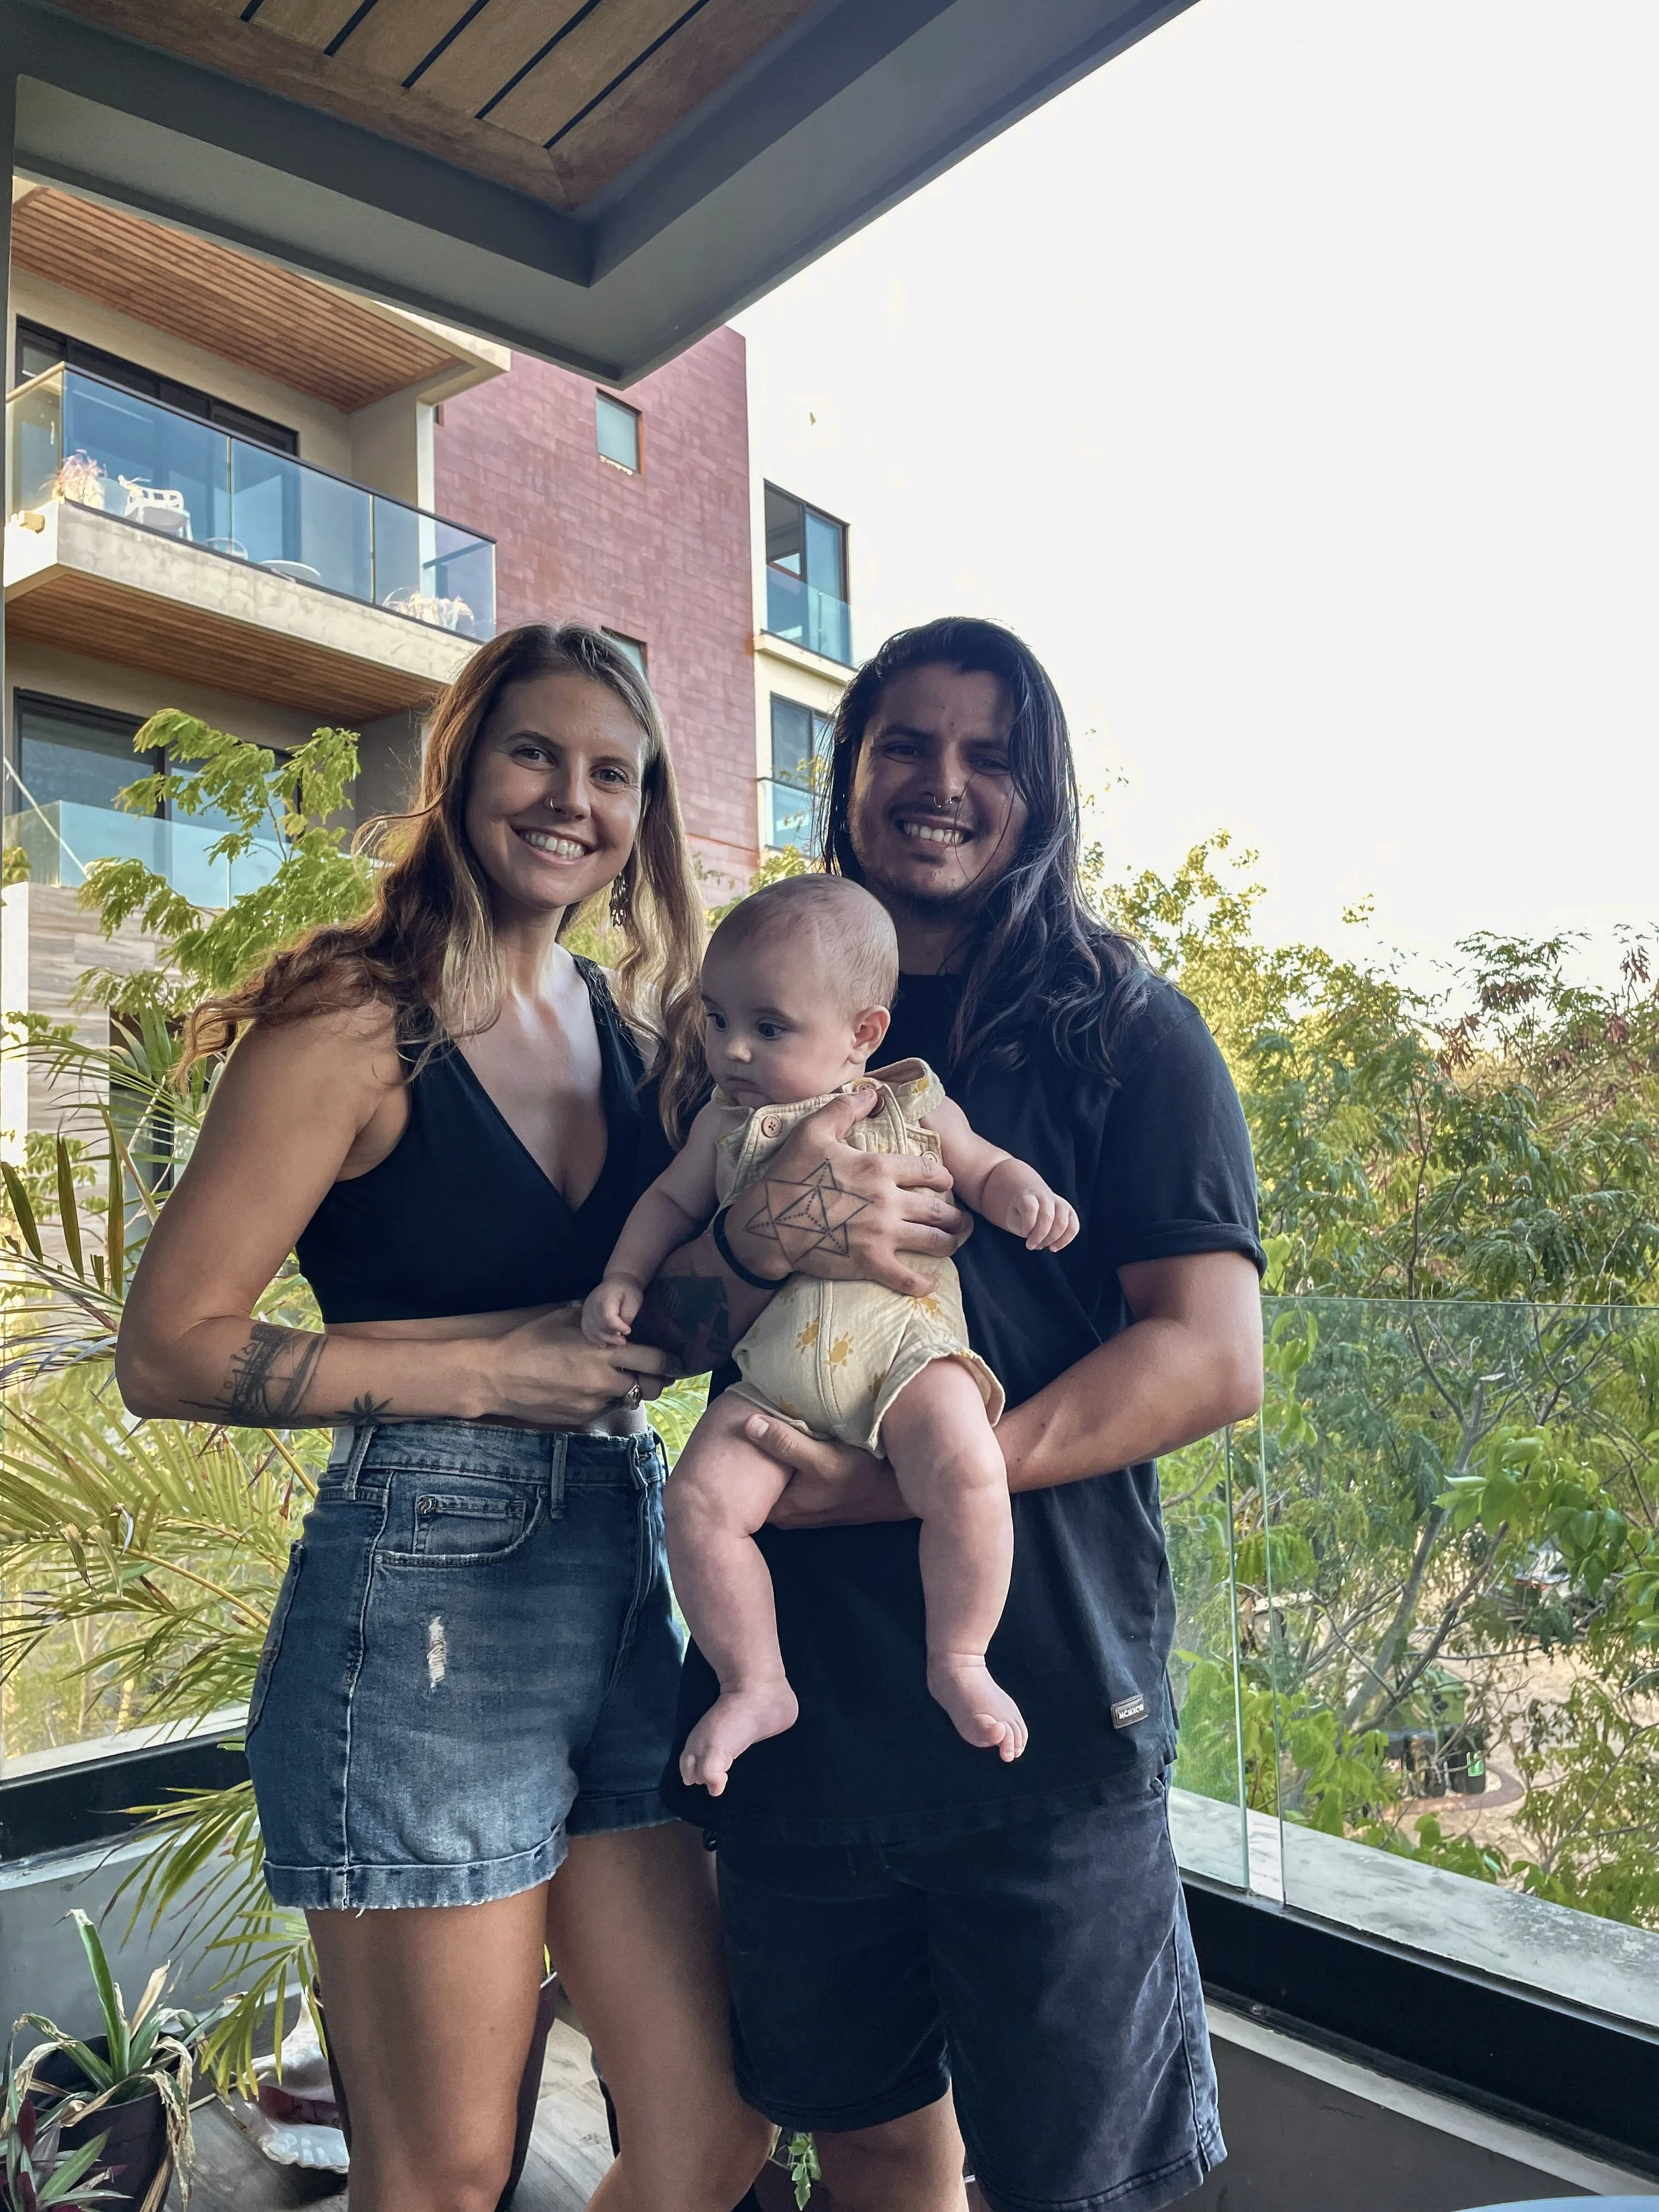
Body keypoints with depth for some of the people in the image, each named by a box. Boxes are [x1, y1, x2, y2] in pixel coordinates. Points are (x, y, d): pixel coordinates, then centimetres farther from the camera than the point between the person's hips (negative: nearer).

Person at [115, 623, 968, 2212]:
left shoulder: (635, 1028, 10)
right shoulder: (357, 1021, -9)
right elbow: (168, 1350, -10)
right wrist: (487, 1369, -15)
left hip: (627, 1592, 6)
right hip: (424, 1615, -6)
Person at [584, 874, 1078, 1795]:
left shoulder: (913, 1107, 6)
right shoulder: (727, 1124, 12)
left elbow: (986, 1169, 16)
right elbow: (671, 1199, 23)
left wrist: (1027, 1197, -6)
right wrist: (624, 1279, 9)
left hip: (905, 1355, -2)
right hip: (771, 1381, 3)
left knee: (968, 1473, -28)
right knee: (698, 1500, -17)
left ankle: (958, 1661, -2)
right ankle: (754, 1685, 6)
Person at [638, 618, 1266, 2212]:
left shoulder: (1124, 1031, -2)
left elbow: (1211, 1358, -11)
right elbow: (657, 1328, 7)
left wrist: (913, 1481, -21)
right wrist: (756, 1253, -16)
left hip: (1046, 1721, -3)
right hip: (787, 1708, 4)